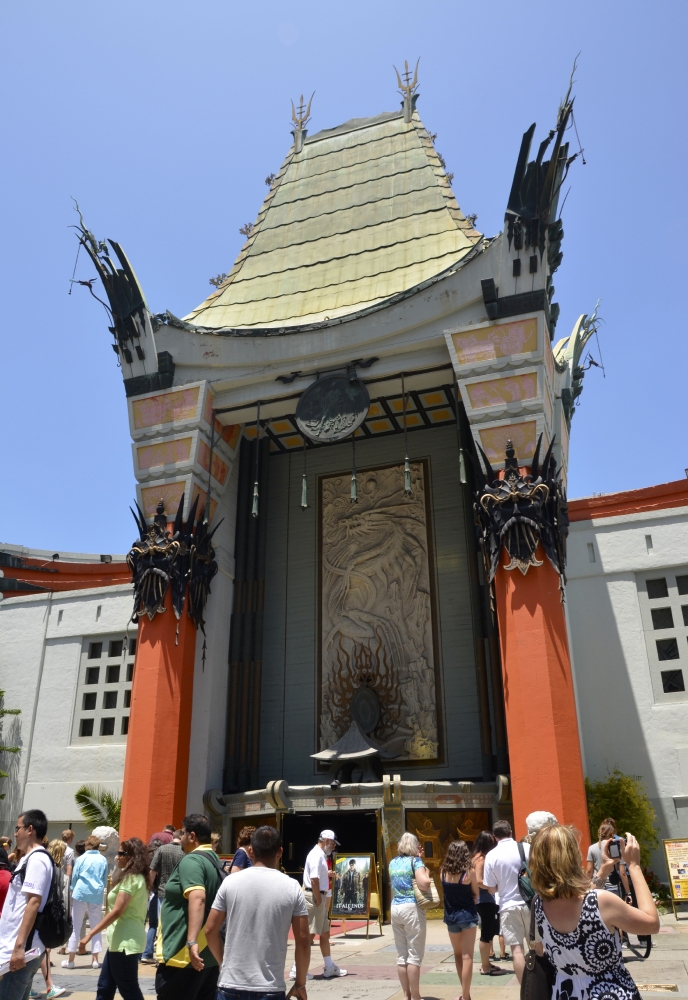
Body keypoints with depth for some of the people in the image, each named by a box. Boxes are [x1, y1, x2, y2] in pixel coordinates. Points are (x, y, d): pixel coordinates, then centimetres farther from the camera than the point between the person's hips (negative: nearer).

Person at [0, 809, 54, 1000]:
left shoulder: (36, 859, -14)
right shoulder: (31, 858, 18)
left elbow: (34, 902, -22)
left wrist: (19, 946, -25)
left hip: (23, 948, -10)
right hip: (21, 946, 10)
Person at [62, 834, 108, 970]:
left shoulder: (81, 859, -3)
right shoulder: (103, 860, 2)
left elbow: (74, 877, 2)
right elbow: (105, 880, 8)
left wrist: (73, 890, 17)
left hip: (81, 893, -1)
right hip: (97, 896, 2)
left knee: (75, 927, 8)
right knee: (96, 927, 9)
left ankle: (70, 959, 10)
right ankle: (95, 959, 8)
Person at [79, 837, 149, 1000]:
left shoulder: (130, 878, -16)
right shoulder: (138, 877, 14)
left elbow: (117, 911, -21)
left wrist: (91, 933, -17)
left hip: (125, 941, -10)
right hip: (122, 940, 10)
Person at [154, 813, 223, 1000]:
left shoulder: (191, 860, -14)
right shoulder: (215, 861, 14)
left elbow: (197, 899, -28)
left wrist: (191, 941, -35)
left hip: (184, 954, -9)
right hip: (210, 954, 9)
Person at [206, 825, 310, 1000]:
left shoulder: (230, 882, -2)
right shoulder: (292, 887, -4)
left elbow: (211, 930, 3)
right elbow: (303, 939, -3)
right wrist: (300, 984, 9)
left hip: (231, 985, 1)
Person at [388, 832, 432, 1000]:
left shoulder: (393, 863, 12)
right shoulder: (415, 860, -6)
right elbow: (424, 883, -20)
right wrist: (427, 872, 2)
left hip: (395, 908, 6)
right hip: (412, 908, -6)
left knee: (401, 955, 10)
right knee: (414, 955, 0)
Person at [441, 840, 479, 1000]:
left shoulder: (443, 871, -5)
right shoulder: (469, 871, -13)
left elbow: (444, 891, 4)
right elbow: (476, 894, -3)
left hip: (450, 916, 4)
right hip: (467, 915, -4)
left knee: (458, 955, 19)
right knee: (467, 957, 1)